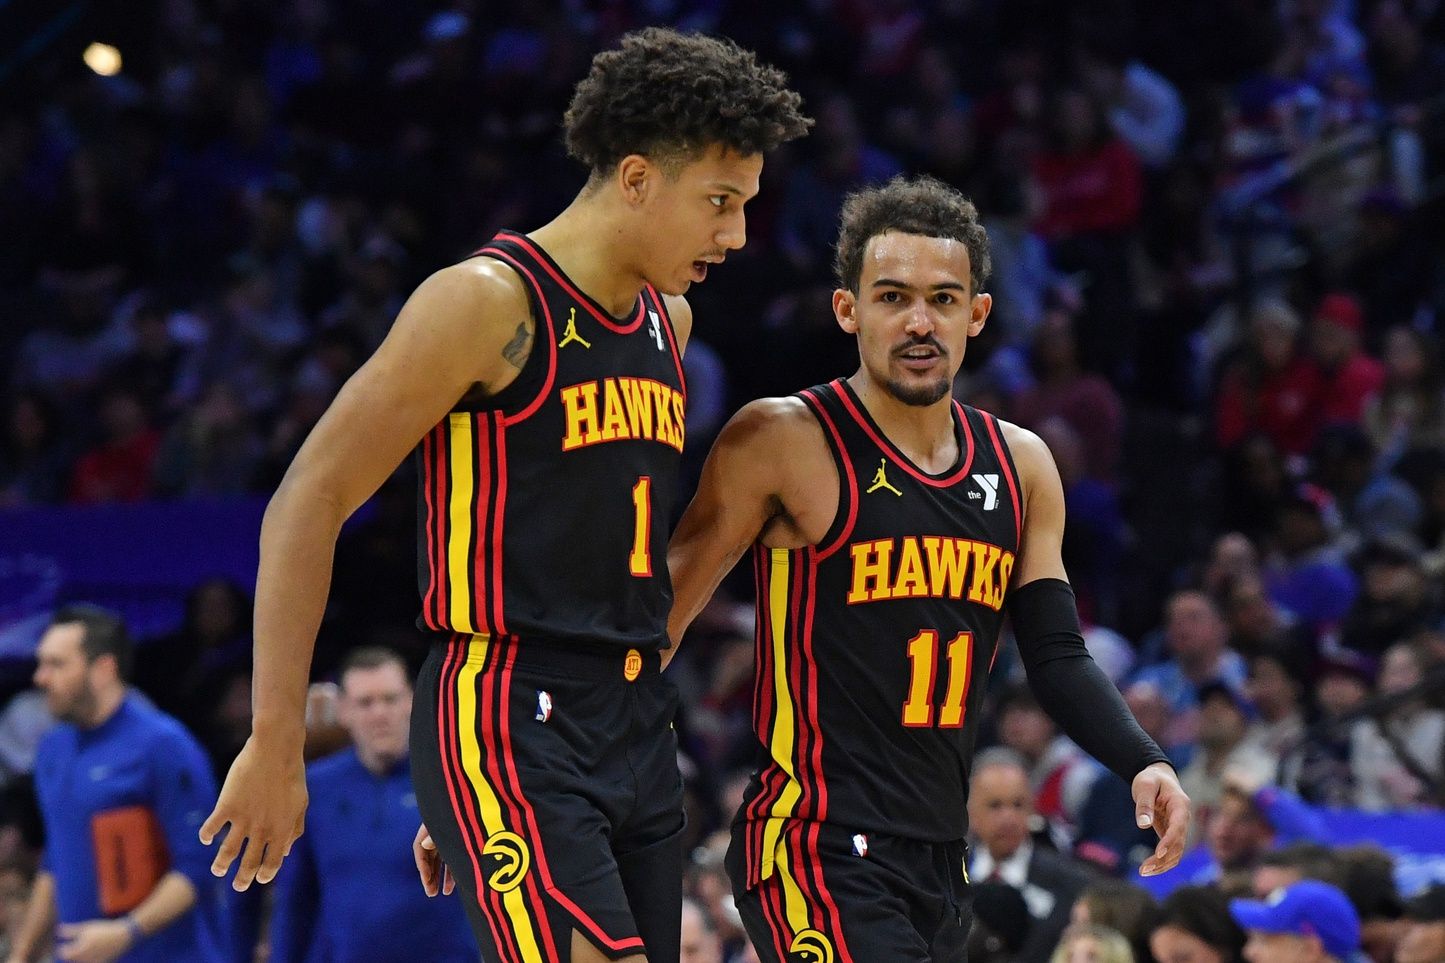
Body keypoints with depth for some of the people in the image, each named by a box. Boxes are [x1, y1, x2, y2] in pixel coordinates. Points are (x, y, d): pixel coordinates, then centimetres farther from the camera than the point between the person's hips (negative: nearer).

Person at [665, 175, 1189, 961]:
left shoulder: (1019, 467, 11)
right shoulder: (783, 444, -7)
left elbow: (1058, 658, 11)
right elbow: (670, 606, -5)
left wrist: (1140, 764, -6)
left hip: (940, 858, 7)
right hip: (818, 847, -7)